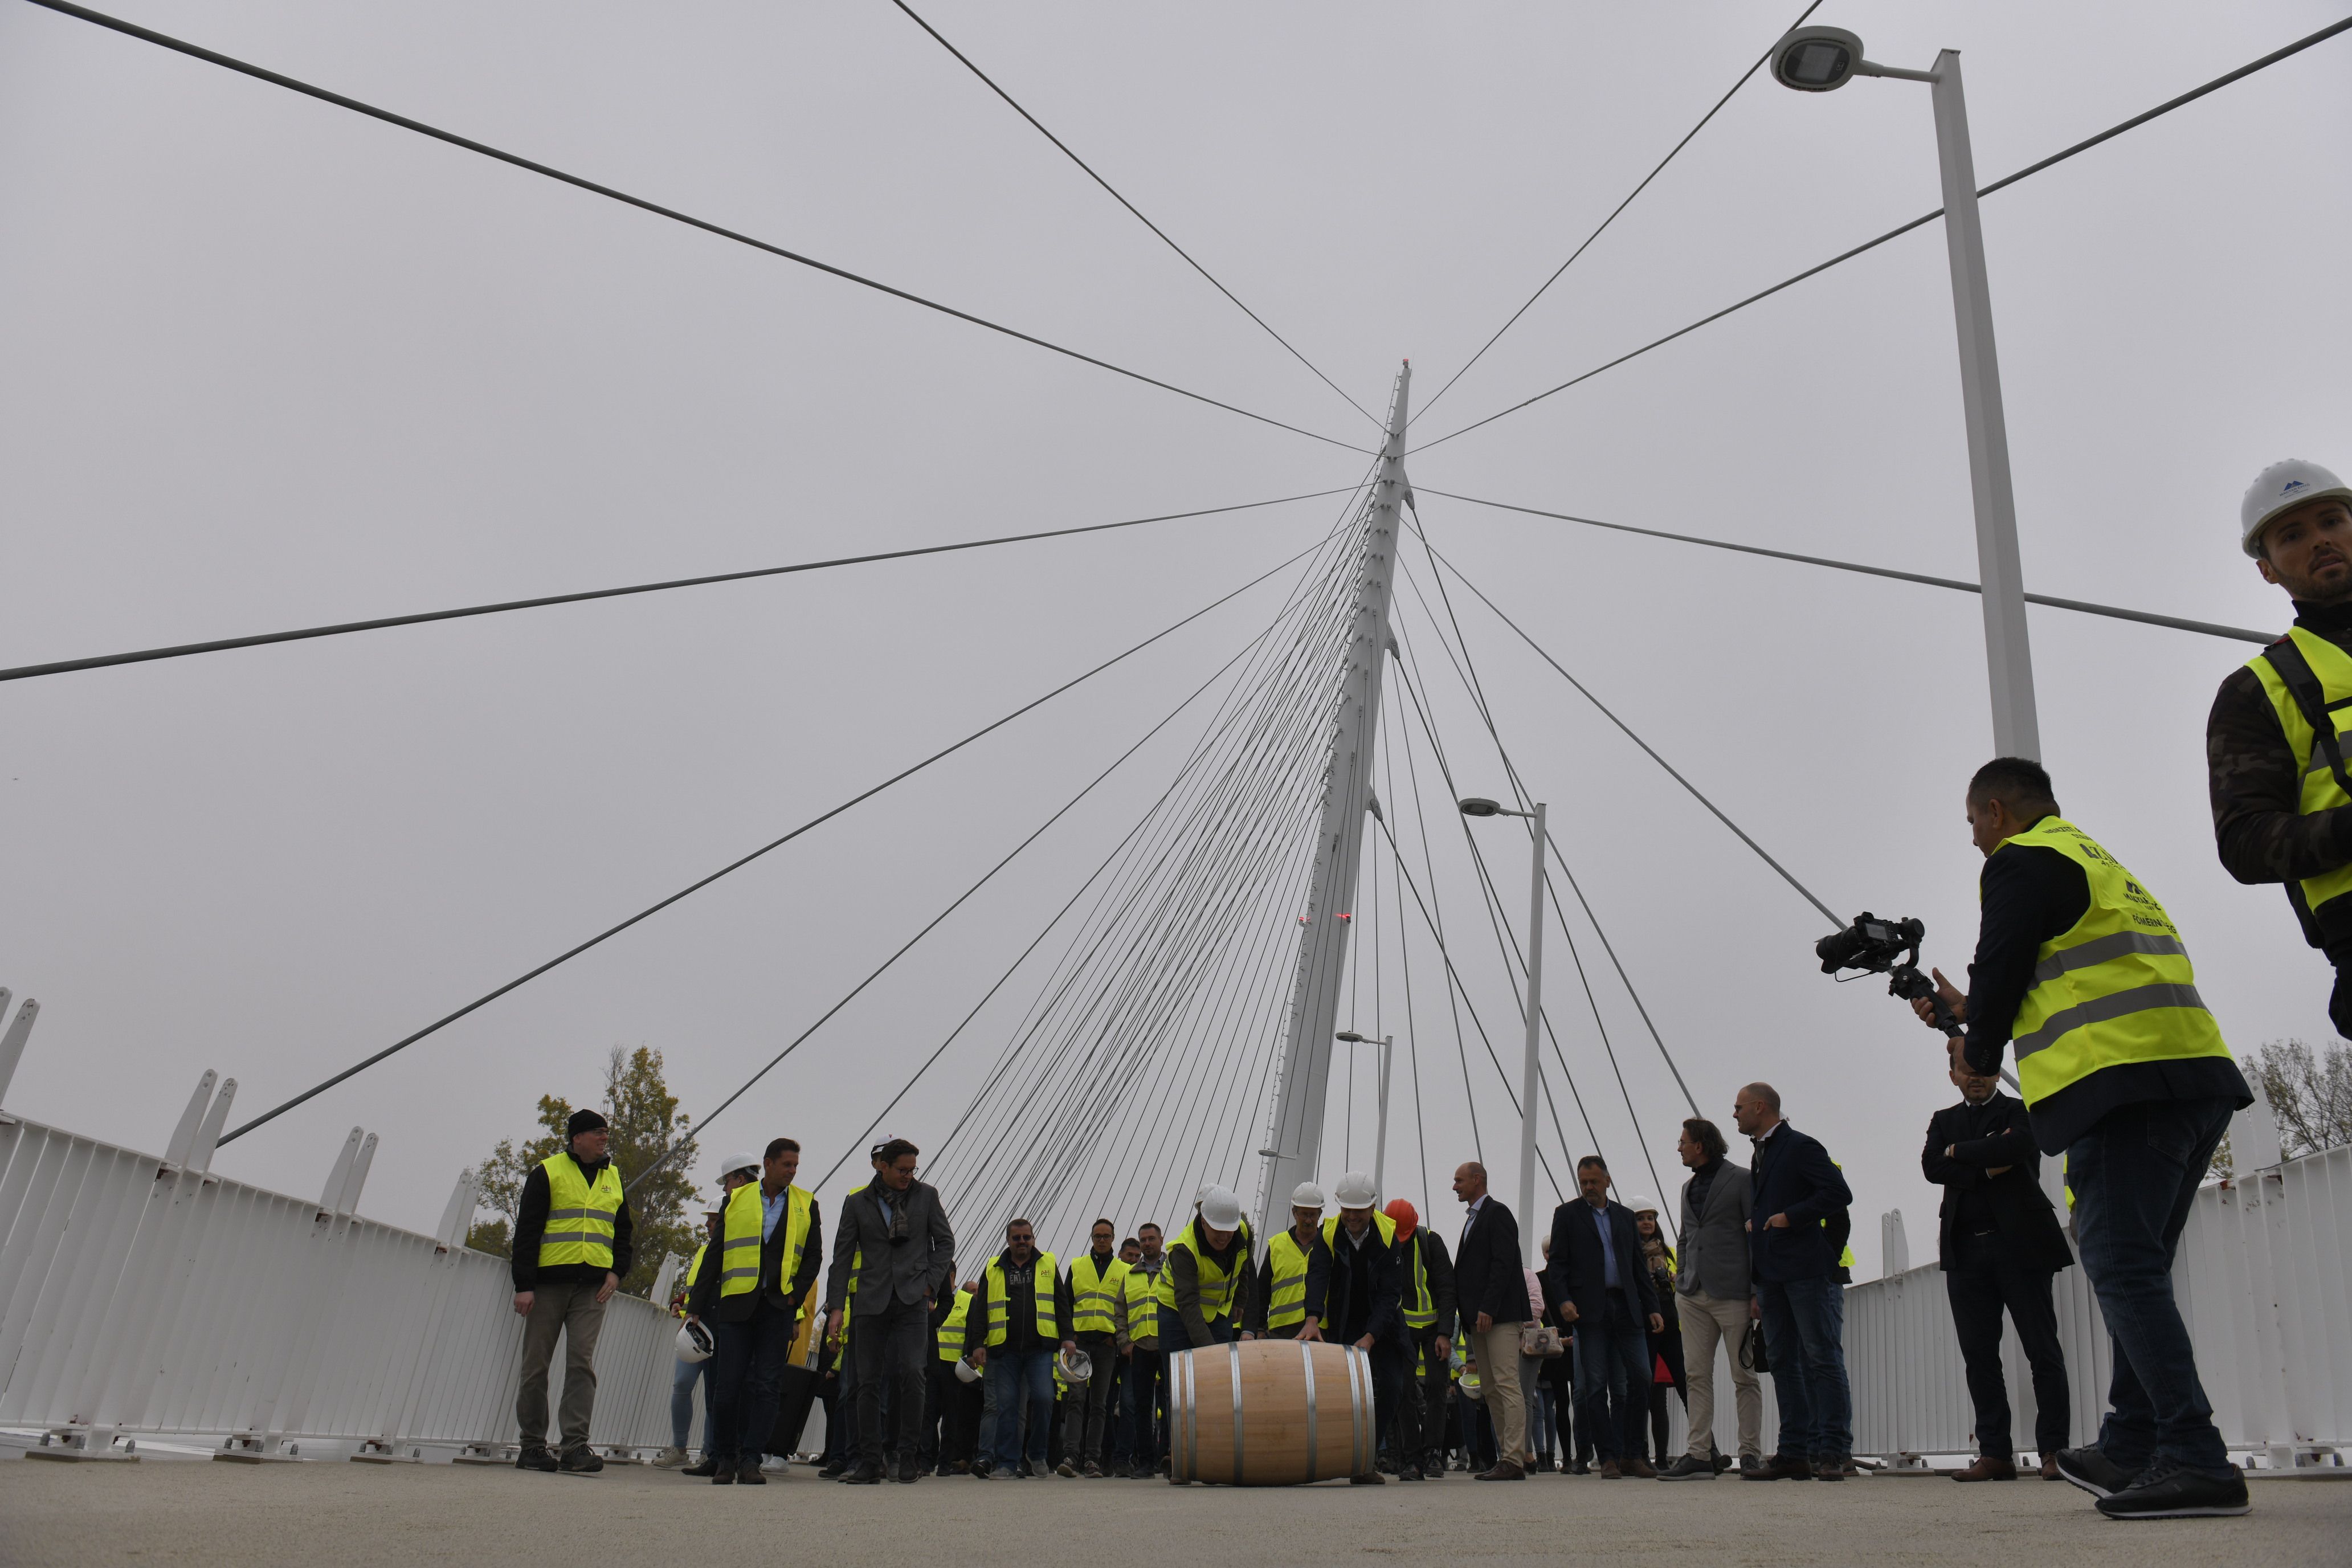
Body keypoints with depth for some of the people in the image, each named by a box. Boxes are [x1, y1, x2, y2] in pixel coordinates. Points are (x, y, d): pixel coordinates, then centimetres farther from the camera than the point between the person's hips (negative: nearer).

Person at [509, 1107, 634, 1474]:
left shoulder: (614, 1178, 16)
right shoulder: (547, 1172, 1)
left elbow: (623, 1233, 22)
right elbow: (526, 1231, -2)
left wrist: (617, 1272, 5)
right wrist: (523, 1285, -8)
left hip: (593, 1287, 3)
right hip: (548, 1282, -3)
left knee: (582, 1363, -6)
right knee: (536, 1364, 3)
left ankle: (576, 1446, -8)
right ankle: (532, 1446, 13)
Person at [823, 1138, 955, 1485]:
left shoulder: (926, 1195, 6)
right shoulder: (857, 1203, 6)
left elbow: (946, 1242, 11)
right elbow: (842, 1256, 7)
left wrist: (930, 1283, 0)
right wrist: (835, 1306, 1)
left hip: (913, 1299, -1)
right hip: (872, 1301, 1)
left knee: (911, 1371, -13)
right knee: (868, 1381, 2)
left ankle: (907, 1455, 0)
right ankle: (869, 1461, 11)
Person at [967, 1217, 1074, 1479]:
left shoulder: (1048, 1265, 12)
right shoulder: (993, 1269, 12)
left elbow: (1061, 1303, 12)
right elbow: (980, 1309, 12)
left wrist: (1067, 1337, 3)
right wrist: (978, 1344, 3)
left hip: (1041, 1348, -1)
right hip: (1004, 1349, 1)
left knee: (1043, 1398, -11)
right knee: (1006, 1405, -1)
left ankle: (1038, 1455, 7)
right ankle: (1007, 1462, 6)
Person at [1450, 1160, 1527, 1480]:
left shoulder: (1498, 1213, -7)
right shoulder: (1473, 1218, 22)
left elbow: (1503, 1264, -16)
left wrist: (1487, 1308, -21)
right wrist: (1470, 1314, 14)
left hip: (1499, 1315, -10)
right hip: (1479, 1317, 10)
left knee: (1507, 1385, -12)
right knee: (1490, 1390, 9)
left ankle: (1514, 1460, -14)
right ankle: (1506, 1457, 12)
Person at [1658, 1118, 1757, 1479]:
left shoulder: (1741, 1180, -2)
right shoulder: (1689, 1188, 20)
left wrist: (1758, 1291, -11)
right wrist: (1680, 1277, 15)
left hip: (1733, 1292, -7)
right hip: (1693, 1294, 7)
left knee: (1744, 1376, 0)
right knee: (1696, 1375, 2)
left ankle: (1750, 1454, 7)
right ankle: (1700, 1455, 4)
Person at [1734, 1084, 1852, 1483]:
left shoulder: (1801, 1147, -5)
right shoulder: (1761, 1154, 21)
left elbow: (1839, 1194, -15)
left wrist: (1790, 1217, -16)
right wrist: (1756, 1275, 18)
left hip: (1808, 1271, -9)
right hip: (1772, 1276, 9)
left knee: (1822, 1359, -6)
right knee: (1785, 1364, 7)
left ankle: (1831, 1453, -4)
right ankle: (1795, 1453, 9)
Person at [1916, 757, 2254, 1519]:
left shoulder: (2021, 862, -1)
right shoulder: (2100, 863, 29)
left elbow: (2000, 967, -6)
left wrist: (1979, 1054, 12)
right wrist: (1968, 1010, 37)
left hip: (2124, 1085, -10)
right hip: (2197, 1076, 10)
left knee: (2122, 1268, -10)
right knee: (2137, 1269, 12)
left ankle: (2195, 1461, -14)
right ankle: (2131, 1448, 17)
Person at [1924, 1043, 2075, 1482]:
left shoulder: (2022, 1111, 6)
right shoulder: (1944, 1121, 18)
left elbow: (2014, 1148, -16)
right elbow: (1931, 1166, 1)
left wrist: (1960, 1151, -3)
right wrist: (1987, 1169, -9)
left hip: (2020, 1244, -4)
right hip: (1965, 1249, 4)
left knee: (2042, 1350, -3)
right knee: (1979, 1355, 2)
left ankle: (2053, 1450, 3)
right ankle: (1995, 1454, 5)